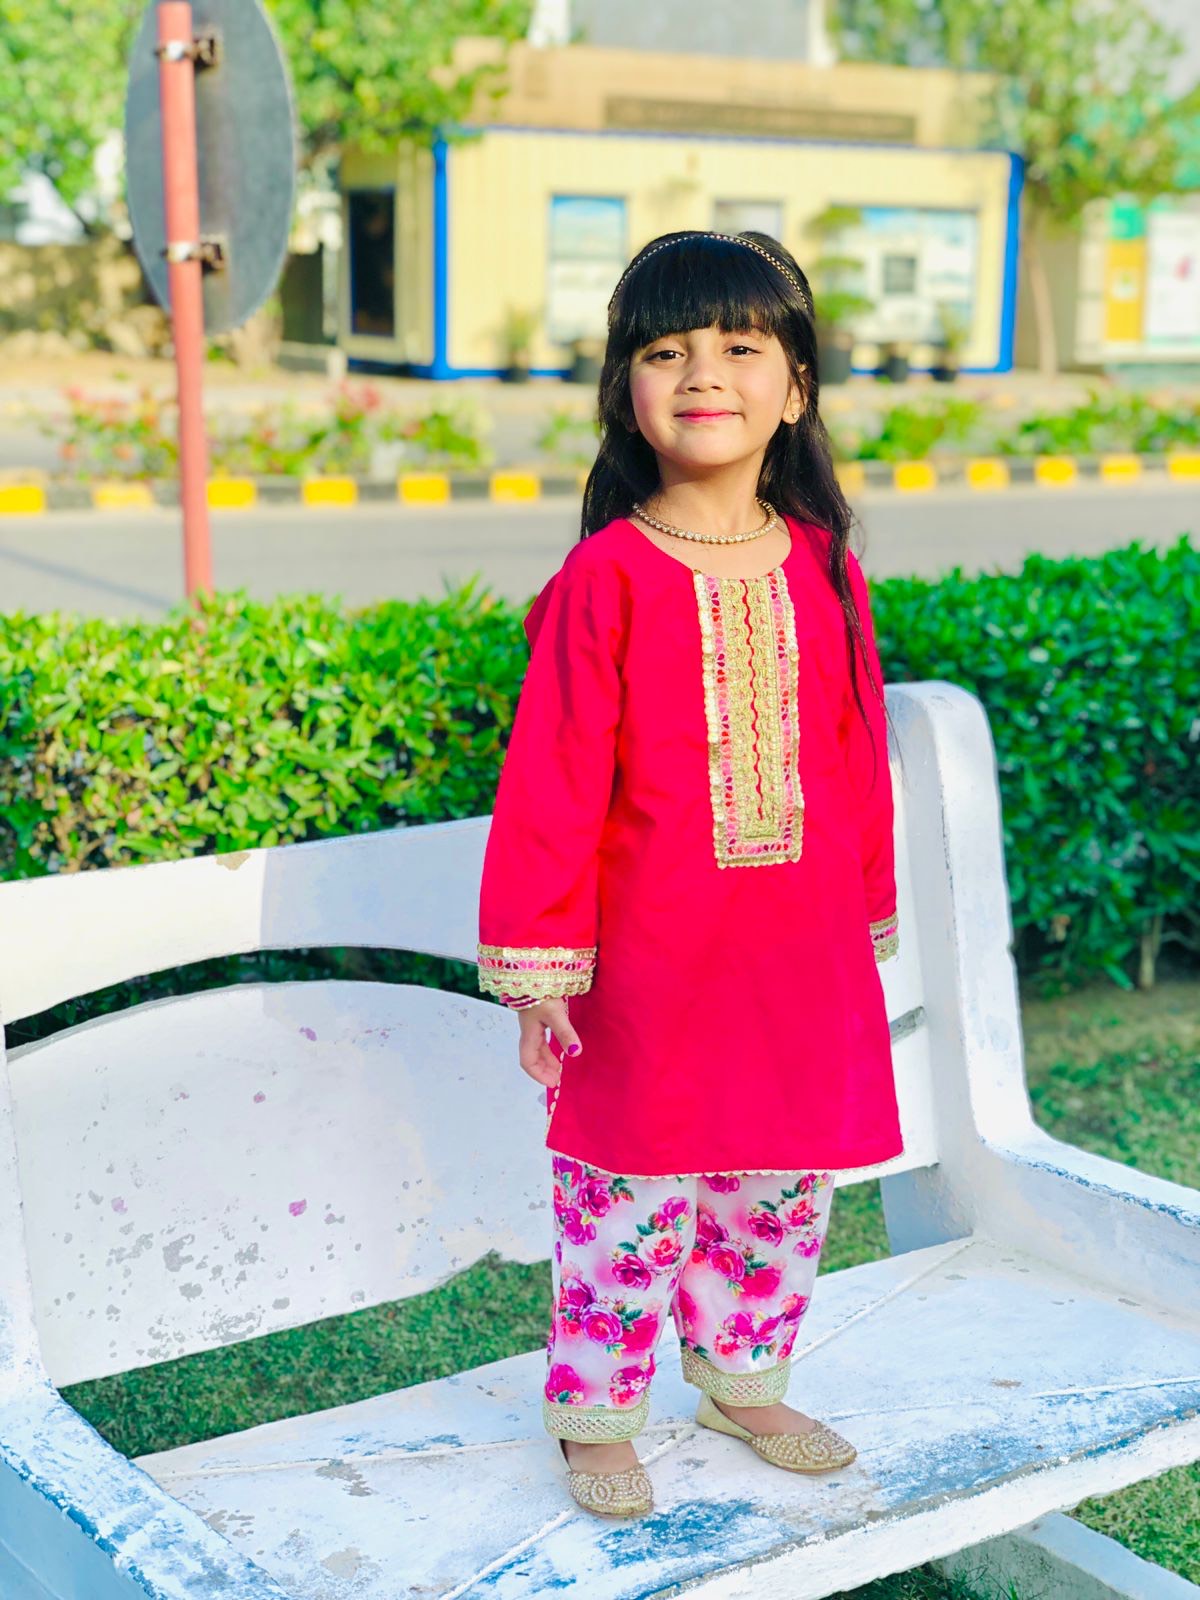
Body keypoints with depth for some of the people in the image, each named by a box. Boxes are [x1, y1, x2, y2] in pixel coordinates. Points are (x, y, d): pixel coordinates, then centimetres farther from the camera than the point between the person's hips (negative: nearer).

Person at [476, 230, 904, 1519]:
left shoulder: (825, 570, 0)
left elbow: (859, 762, 9)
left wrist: (865, 924, 14)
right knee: (629, 1195, 8)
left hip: (805, 960, 4)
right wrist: (539, 968, -10)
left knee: (784, 1184, 18)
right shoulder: (605, 578, -12)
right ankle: (596, 1412, 28)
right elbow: (549, 783, -10)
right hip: (650, 965, -4)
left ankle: (742, 1380, 40)